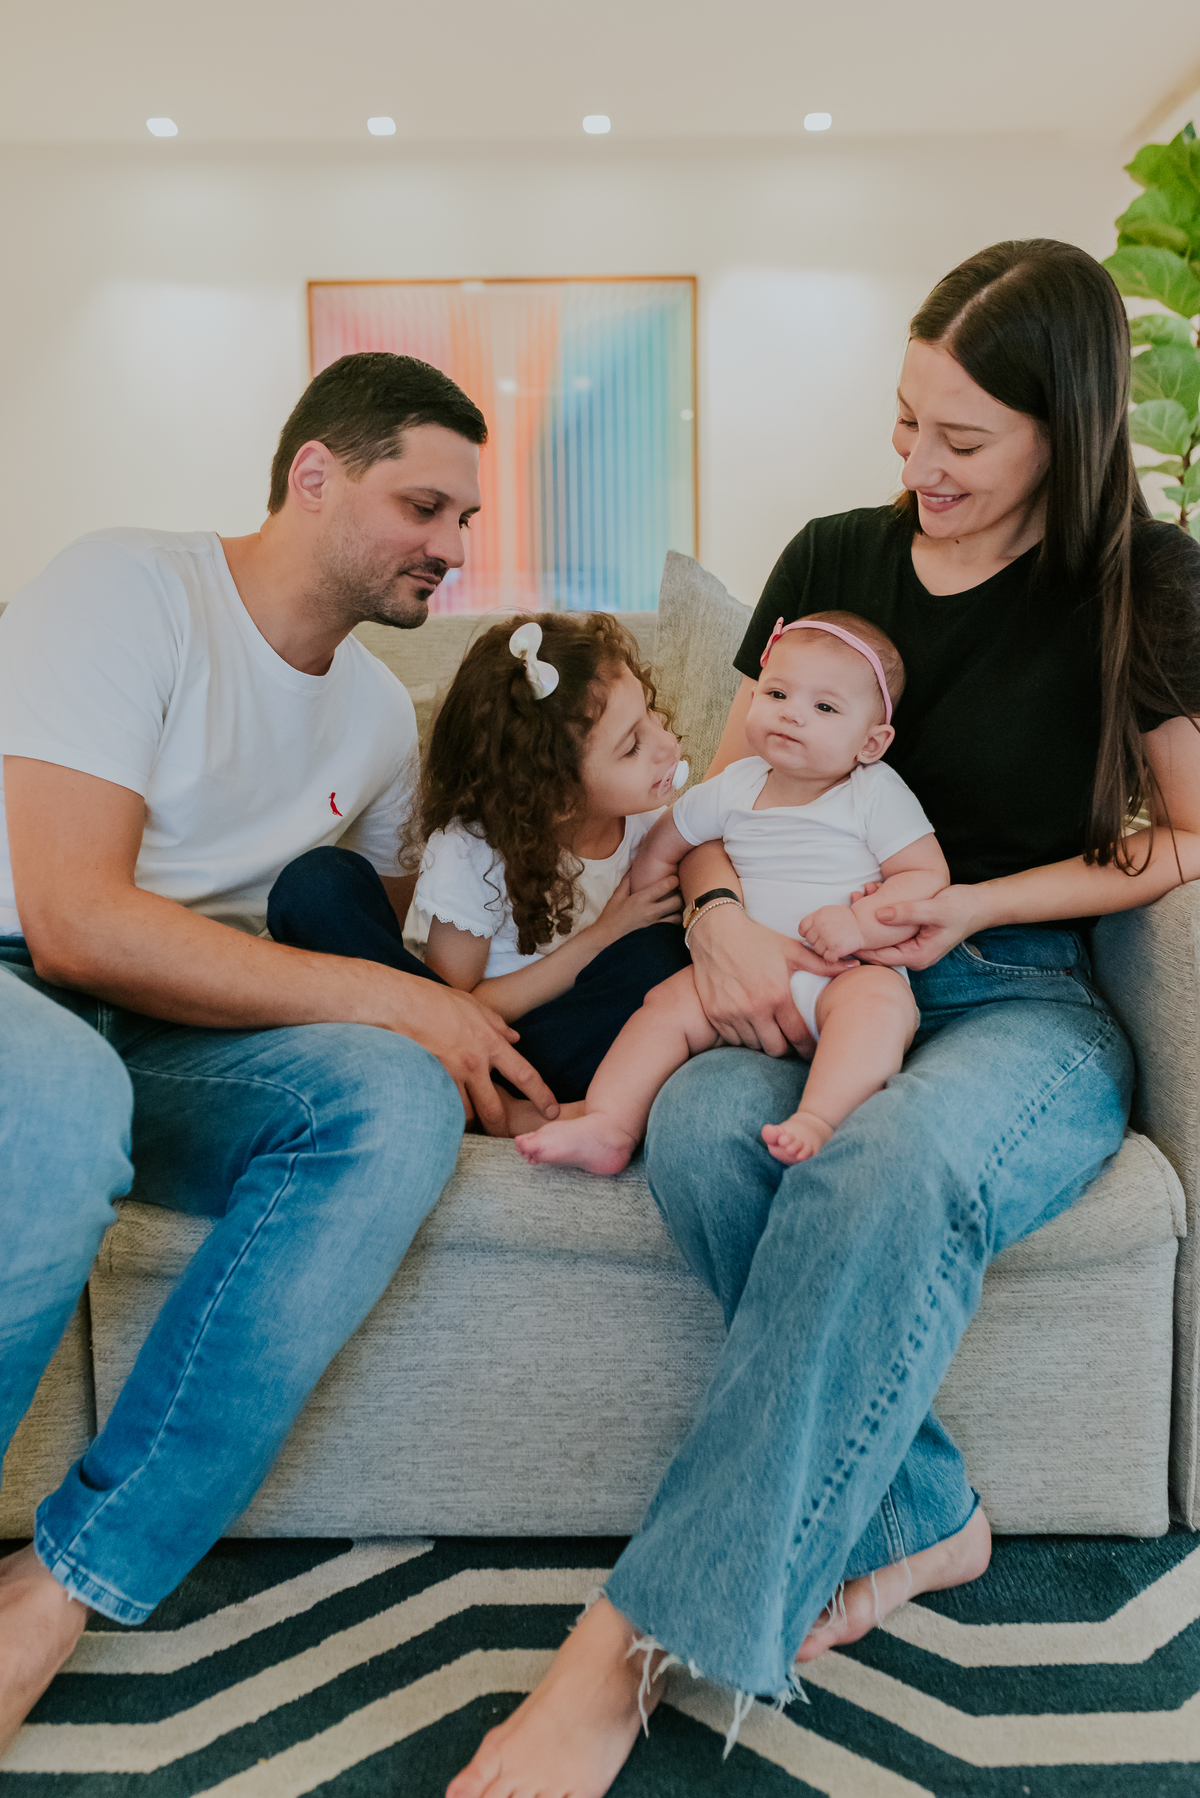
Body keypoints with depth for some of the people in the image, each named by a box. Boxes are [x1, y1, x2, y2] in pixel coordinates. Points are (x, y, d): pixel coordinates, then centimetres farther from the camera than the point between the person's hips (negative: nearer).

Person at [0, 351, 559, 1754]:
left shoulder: (379, 710, 14)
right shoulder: (127, 588, -9)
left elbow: (382, 931, 22)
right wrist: (384, 996, -19)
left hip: (167, 1039, 6)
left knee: (402, 1102, -26)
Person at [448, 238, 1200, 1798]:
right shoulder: (834, 557, 13)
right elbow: (722, 779, 14)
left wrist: (979, 901, -7)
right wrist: (721, 908, -9)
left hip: (1024, 992, -3)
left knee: (891, 1166, -38)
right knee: (699, 1129, -32)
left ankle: (641, 1639, -30)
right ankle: (919, 1519, -14)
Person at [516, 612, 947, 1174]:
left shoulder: (877, 794, -2)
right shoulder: (734, 786, 8)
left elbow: (929, 876, -8)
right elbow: (659, 848, 19)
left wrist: (860, 923, -22)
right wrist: (702, 921, 10)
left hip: (846, 974, -4)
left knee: (878, 999, -35)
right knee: (666, 1004, -14)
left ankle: (818, 1121, -49)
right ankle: (608, 1126, -18)